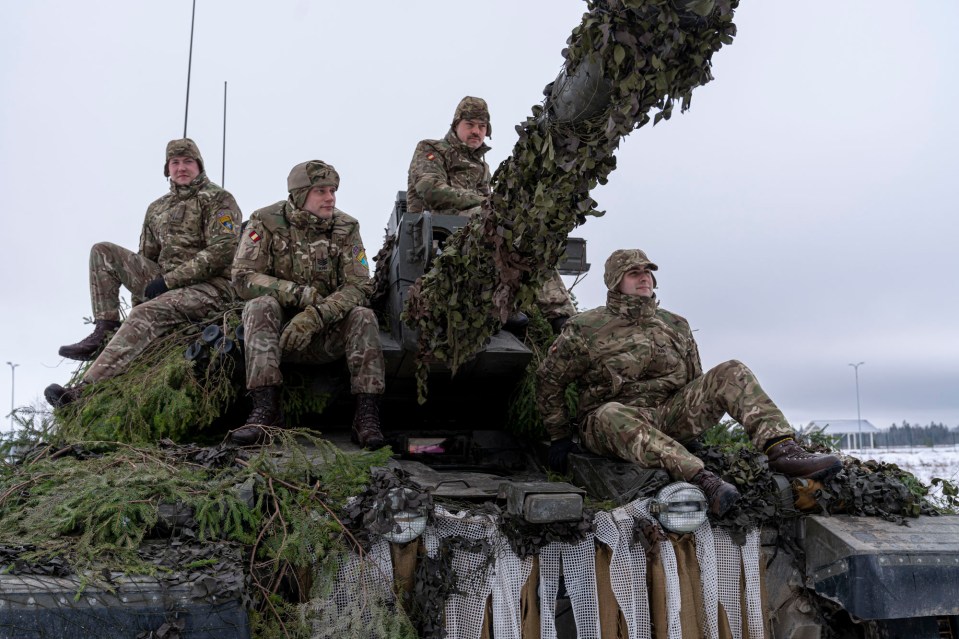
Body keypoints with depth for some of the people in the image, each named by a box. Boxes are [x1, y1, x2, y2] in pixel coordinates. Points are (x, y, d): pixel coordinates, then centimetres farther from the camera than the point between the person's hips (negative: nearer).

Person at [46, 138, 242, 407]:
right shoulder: (157, 209, 19)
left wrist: (168, 280, -17)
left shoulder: (219, 200, -3)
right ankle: (105, 331, -9)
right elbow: (146, 257, 23)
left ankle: (84, 389, -40)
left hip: (211, 287, -7)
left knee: (147, 314, -33)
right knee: (103, 251, 0)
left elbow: (221, 252, -16)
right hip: (166, 282, 8)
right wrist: (139, 292, 10)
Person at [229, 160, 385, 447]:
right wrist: (298, 293, -25)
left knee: (363, 317, -25)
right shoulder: (265, 221, -6)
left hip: (326, 332, 1)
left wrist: (314, 316, -28)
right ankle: (265, 410, -36)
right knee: (261, 305, -31)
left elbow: (358, 286, -11)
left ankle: (367, 417, -27)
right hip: (277, 328, -1)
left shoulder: (346, 227, -2)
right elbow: (242, 277, -12)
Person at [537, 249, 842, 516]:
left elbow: (695, 380, 22)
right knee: (613, 415, -43)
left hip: (668, 416, 5)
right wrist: (560, 437, 3)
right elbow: (549, 381, 4)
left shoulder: (676, 326, 14)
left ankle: (782, 450, -33)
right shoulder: (584, 330, -1)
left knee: (731, 372, -12)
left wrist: (696, 418, 12)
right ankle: (703, 480, -58)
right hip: (607, 426, -4)